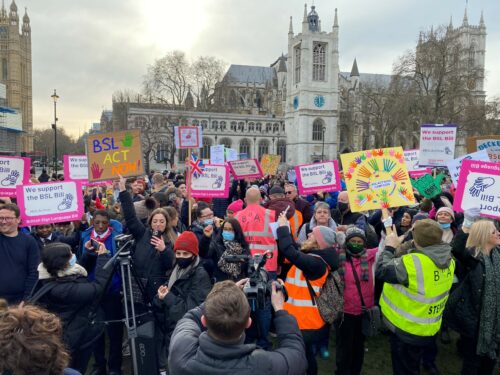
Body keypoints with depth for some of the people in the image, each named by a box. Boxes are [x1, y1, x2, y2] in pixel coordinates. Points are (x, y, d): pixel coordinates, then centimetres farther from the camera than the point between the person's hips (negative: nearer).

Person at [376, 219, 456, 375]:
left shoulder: (413, 262, -32)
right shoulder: (447, 260, -5)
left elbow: (382, 271, -25)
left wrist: (389, 248, -12)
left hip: (407, 330, -7)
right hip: (429, 328, 8)